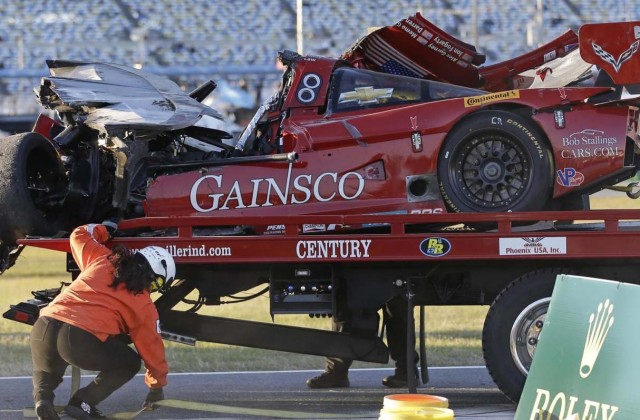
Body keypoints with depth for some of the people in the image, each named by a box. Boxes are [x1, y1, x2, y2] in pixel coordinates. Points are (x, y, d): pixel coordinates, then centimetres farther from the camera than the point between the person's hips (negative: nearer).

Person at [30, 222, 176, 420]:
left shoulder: (102, 259, 20)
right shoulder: (144, 306, 11)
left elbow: (79, 235, 36)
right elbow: (151, 347, 19)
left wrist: (103, 230, 56)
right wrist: (157, 386, 31)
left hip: (43, 327, 5)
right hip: (83, 341, -5)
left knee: (45, 370, 35)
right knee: (130, 363, 20)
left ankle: (42, 396, -1)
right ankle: (83, 402, 4)